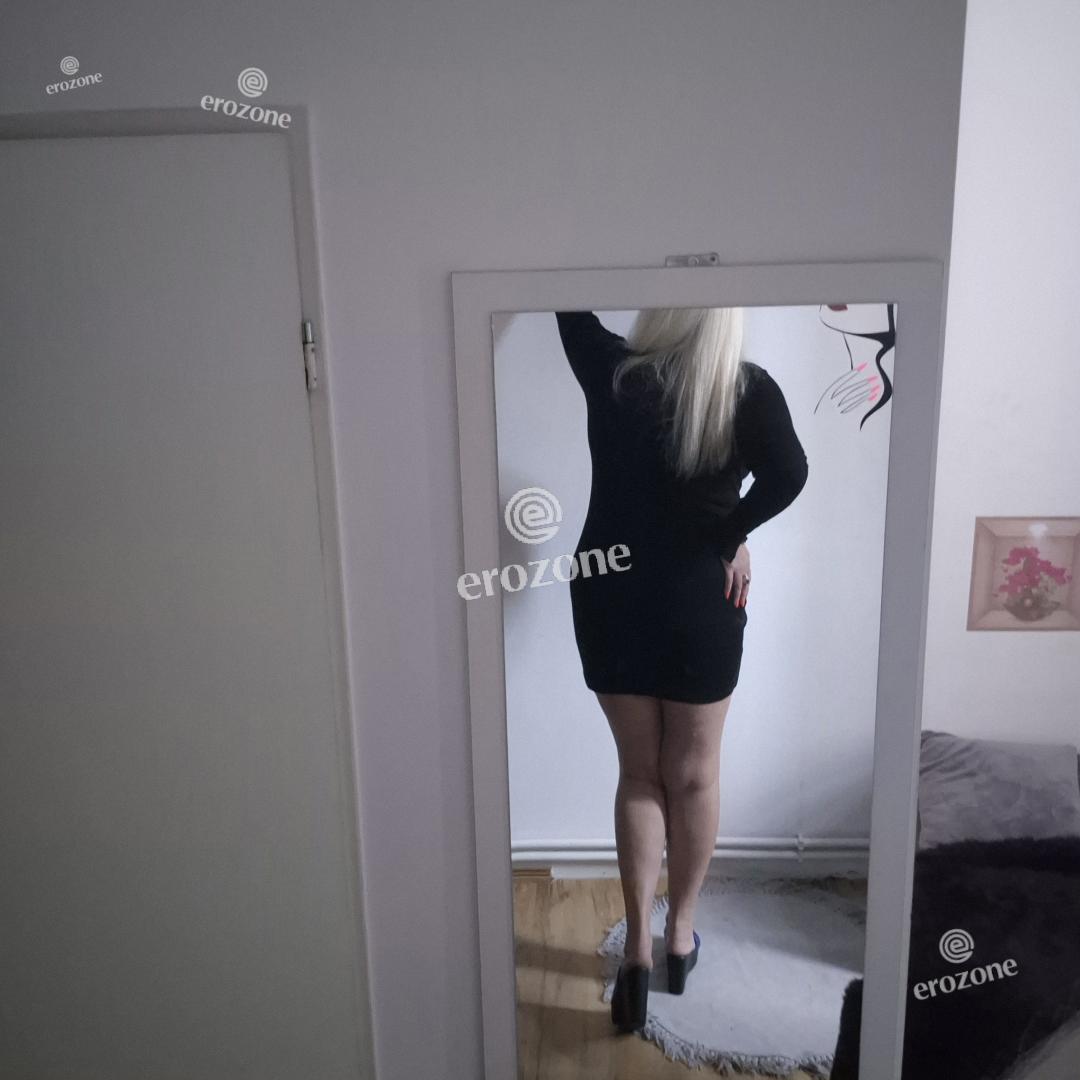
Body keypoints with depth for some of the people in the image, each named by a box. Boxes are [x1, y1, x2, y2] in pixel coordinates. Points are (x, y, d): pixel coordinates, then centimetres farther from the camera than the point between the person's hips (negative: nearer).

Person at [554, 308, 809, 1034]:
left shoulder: (610, 371, -5)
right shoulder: (748, 388, -9)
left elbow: (569, 306, 13)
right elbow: (788, 475, -24)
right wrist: (731, 536, -8)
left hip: (611, 601, 2)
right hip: (700, 606, -1)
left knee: (639, 775, 15)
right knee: (693, 777, 17)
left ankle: (638, 950, 16)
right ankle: (681, 934, 33)